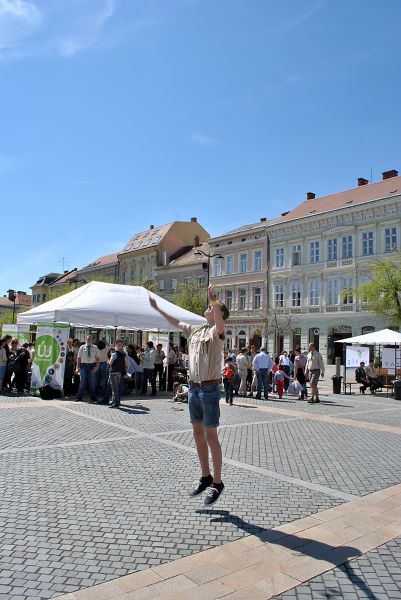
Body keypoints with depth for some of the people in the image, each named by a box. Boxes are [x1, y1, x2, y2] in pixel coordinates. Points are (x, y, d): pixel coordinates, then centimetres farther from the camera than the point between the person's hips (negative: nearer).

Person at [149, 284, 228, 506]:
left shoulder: (216, 331, -9)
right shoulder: (194, 329, 12)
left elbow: (219, 323, -34)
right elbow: (175, 323, 26)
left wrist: (214, 299, -42)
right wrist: (157, 309, 32)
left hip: (209, 389, -7)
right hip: (193, 388, 7)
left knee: (210, 435, -2)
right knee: (198, 433, 13)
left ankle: (217, 482, 11)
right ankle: (205, 477, 27)